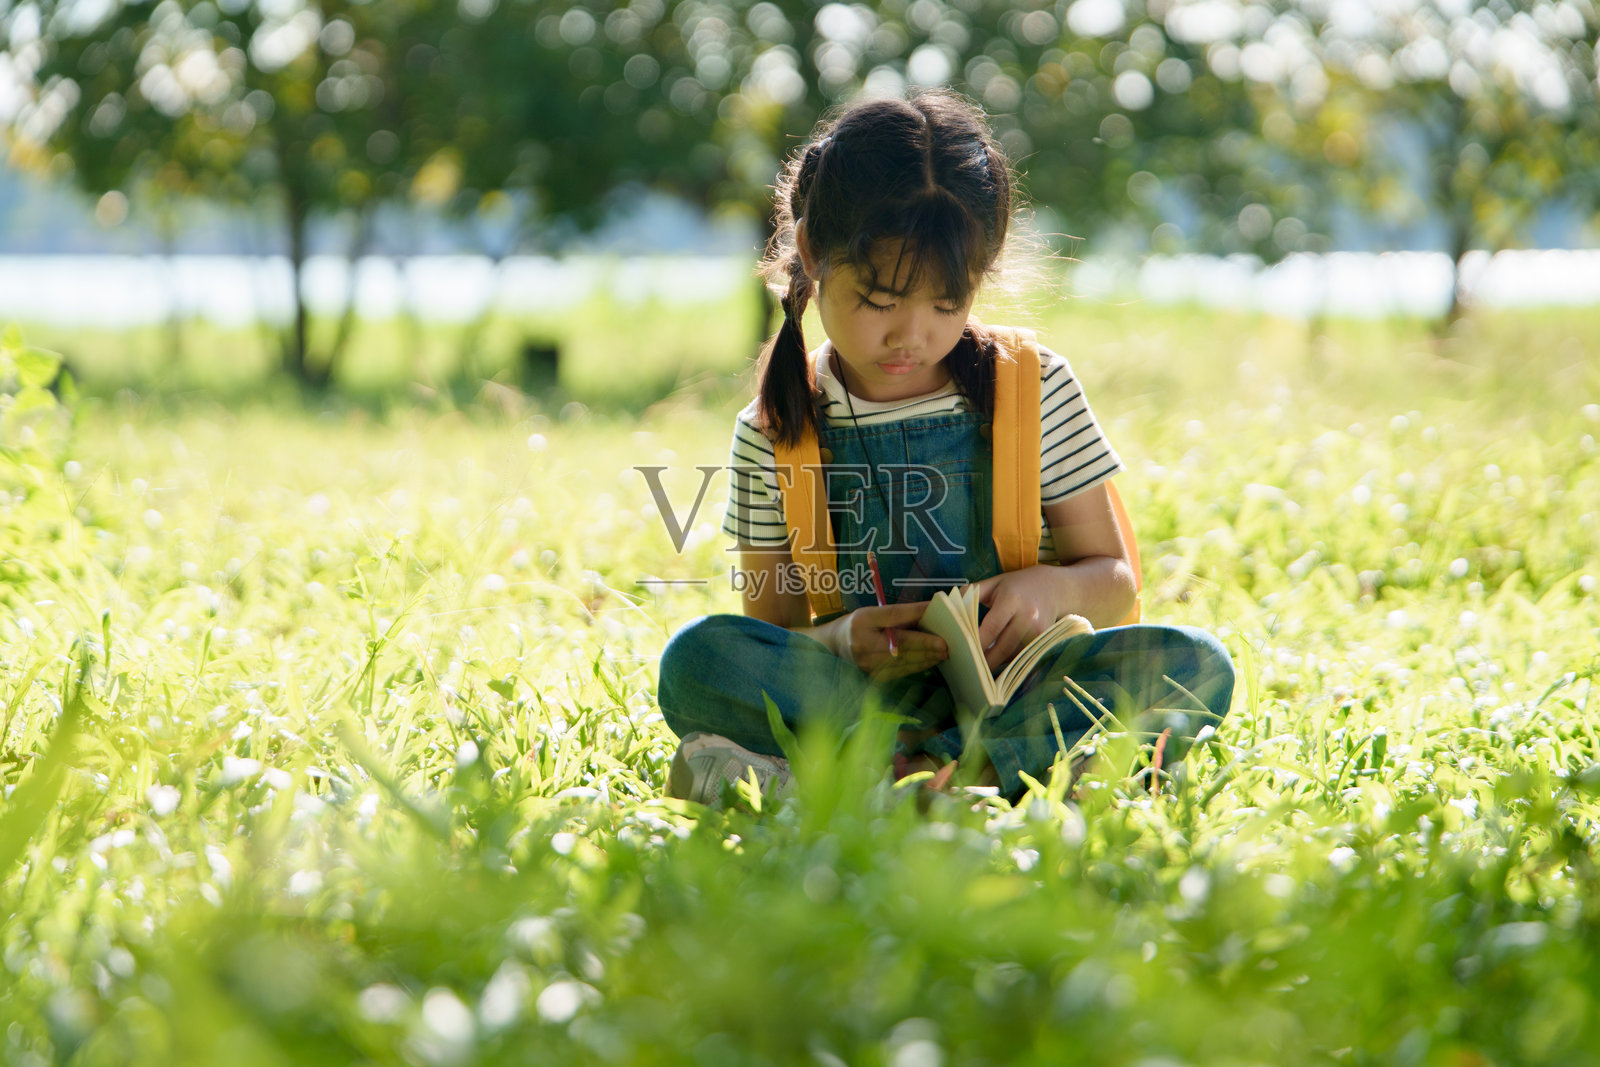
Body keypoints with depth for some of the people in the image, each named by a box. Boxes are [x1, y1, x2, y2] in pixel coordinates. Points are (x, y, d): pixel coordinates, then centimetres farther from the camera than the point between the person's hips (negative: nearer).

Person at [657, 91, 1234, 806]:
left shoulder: (1036, 390, 4)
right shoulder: (776, 432, 3)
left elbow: (1113, 581, 9)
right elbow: (772, 627, 4)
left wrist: (1055, 588, -16)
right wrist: (843, 641, -20)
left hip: (1017, 675, 1)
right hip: (851, 691, -1)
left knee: (1195, 667, -27)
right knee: (696, 659, -28)